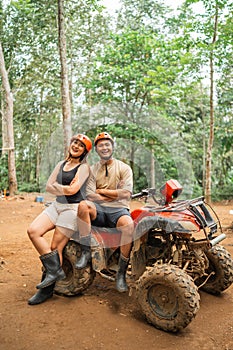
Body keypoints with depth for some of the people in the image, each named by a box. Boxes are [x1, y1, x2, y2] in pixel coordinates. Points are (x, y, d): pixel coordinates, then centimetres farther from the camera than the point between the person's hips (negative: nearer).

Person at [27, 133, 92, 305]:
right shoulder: (61, 164, 16)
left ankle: (47, 290, 6)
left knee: (55, 247, -8)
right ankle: (55, 270, -8)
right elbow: (49, 186, 8)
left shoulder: (84, 167, -4)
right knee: (33, 231, -14)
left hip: (73, 208, -6)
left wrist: (57, 186, -1)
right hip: (57, 205, 7)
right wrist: (65, 189, -7)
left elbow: (73, 190, -16)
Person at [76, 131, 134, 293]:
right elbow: (90, 195, -1)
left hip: (118, 209, -2)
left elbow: (126, 193, -6)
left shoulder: (124, 168, 8)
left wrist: (101, 191, -3)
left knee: (129, 224, -35)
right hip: (99, 209, 2)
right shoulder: (93, 169, 14)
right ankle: (86, 252, -20)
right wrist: (115, 194, -8)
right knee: (83, 205, -31)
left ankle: (121, 273, -21)